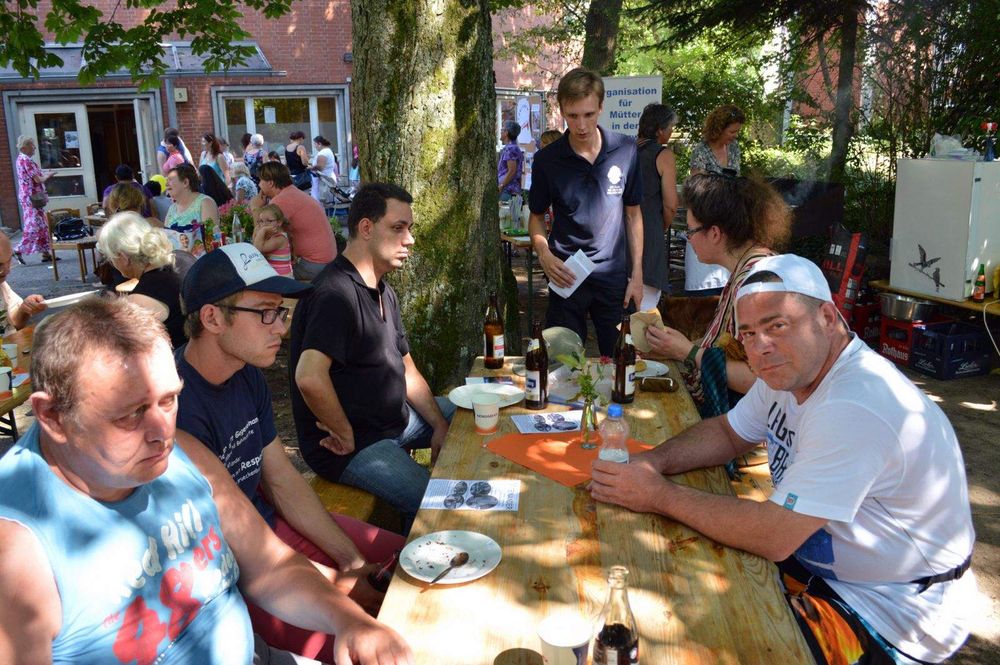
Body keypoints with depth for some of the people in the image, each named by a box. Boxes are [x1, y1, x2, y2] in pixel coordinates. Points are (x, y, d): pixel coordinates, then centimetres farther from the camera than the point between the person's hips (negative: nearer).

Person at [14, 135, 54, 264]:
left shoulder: (21, 159, 15)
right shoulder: (26, 160, -16)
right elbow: (38, 180, -18)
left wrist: (45, 174, 13)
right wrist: (49, 175, -2)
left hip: (29, 197, 10)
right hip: (32, 197, -10)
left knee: (42, 225, 10)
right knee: (34, 225, -7)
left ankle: (46, 253, 11)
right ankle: (19, 250, -3)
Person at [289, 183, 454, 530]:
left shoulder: (383, 292, 11)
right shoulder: (337, 294, -24)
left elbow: (406, 369, 15)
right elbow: (309, 378, -37)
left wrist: (440, 426, 4)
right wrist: (346, 434, -22)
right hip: (352, 446, -10)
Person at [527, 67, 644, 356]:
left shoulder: (625, 151, -3)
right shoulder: (546, 160, -5)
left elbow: (633, 213, 5)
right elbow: (536, 216, 6)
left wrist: (637, 273, 2)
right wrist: (544, 255, -13)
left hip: (614, 276, 1)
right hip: (567, 275, -1)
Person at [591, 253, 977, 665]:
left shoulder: (854, 410, -32)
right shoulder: (792, 368, -3)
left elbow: (774, 537, -32)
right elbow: (728, 433, 9)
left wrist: (661, 495, -24)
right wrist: (653, 461, -10)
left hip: (889, 614, -8)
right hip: (823, 566, 8)